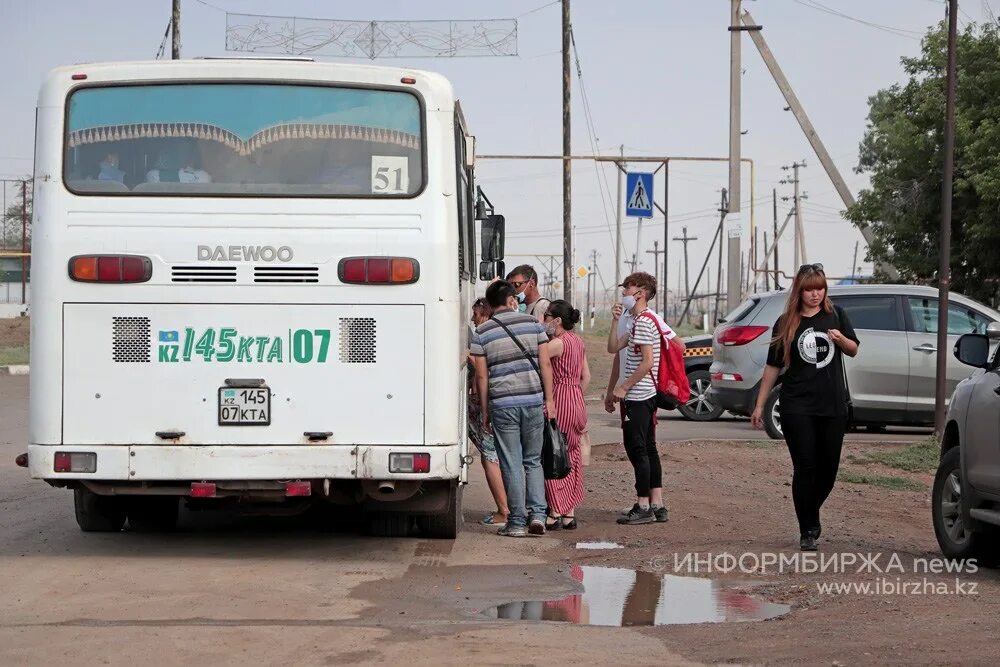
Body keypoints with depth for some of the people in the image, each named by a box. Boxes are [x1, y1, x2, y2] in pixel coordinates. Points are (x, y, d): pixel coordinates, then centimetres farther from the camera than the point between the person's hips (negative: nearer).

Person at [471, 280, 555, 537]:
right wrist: (549, 399, 8)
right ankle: (537, 514, 2)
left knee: (512, 465, 4)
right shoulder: (532, 324, 4)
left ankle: (517, 521, 5)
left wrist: (485, 411, 7)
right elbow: (545, 365, 2)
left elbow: (481, 376, 0)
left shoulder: (481, 333, 1)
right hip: (533, 401, 2)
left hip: (502, 405, -2)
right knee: (533, 461, 14)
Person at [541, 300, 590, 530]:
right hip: (576, 402, 9)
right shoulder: (578, 342, 14)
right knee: (571, 455, 11)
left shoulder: (559, 342, -13)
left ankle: (556, 513, -4)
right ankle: (569, 513, 14)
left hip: (559, 400, -9)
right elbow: (586, 377, 16)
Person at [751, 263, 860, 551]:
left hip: (833, 405, 2)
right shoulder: (786, 324, 2)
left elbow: (854, 350, 14)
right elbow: (773, 366, 6)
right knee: (805, 468, -5)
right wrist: (760, 405, 3)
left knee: (828, 468, 7)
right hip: (798, 406, -2)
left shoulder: (835, 316, 6)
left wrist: (840, 339, -10)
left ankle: (811, 514, 32)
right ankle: (807, 531, 2)